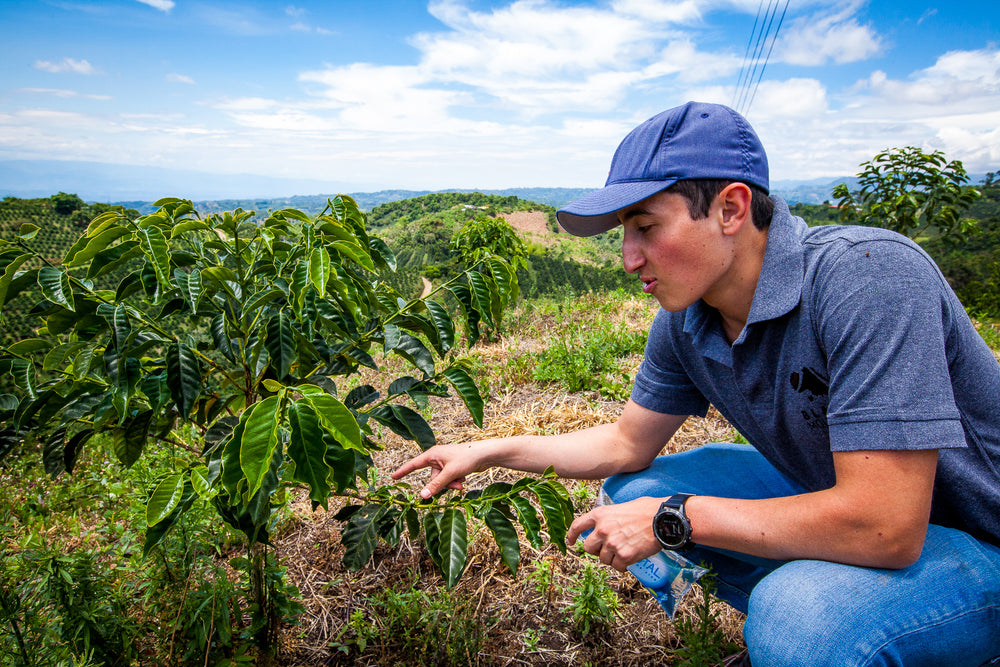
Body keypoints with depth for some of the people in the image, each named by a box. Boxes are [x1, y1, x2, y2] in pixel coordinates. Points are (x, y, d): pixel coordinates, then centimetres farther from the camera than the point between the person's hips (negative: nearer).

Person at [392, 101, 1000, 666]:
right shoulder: (683, 324, -10)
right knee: (633, 491, 1)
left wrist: (673, 519, -26)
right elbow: (627, 444, 4)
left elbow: (883, 529, -35)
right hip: (836, 503, 7)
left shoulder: (869, 274, -32)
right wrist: (489, 452, -1)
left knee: (801, 617, -35)